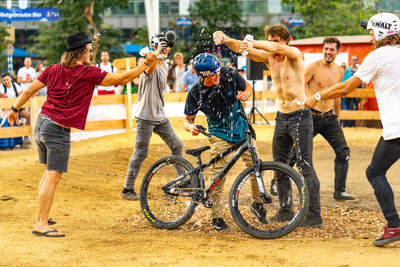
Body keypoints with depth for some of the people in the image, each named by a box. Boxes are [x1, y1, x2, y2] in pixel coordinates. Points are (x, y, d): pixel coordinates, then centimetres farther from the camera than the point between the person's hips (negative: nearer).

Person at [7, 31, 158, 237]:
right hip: (58, 130, -8)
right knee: (53, 176, -5)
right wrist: (146, 64, -3)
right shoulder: (89, 73, -12)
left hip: (41, 124, 8)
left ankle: (41, 216, 28)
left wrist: (15, 109, 24)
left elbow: (29, 90, 11)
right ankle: (41, 224, -6)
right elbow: (121, 79, -11)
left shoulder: (54, 70, 6)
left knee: (49, 172, 21)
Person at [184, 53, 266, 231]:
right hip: (219, 135, -2)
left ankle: (257, 204, 17)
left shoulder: (229, 75, -13)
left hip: (241, 129, 2)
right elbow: (188, 119, -5)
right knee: (218, 175, -9)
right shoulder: (195, 94, -16)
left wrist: (245, 94, -17)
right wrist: (191, 127, -28)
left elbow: (247, 87, 6)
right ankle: (217, 218, 2)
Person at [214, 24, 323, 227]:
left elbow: (277, 48, -31)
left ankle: (314, 216, -9)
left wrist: (251, 43, -40)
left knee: (305, 166, -11)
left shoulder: (294, 54, -9)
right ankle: (285, 211, 23)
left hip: (300, 117, -7)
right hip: (281, 118, 7)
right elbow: (241, 49, -5)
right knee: (279, 165, 11)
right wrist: (226, 40, -24)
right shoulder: (269, 57, 6)